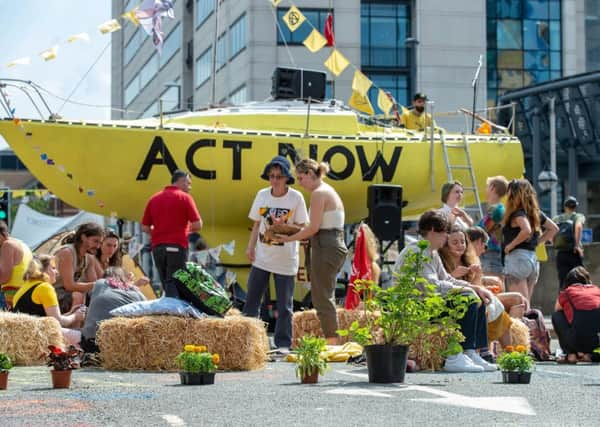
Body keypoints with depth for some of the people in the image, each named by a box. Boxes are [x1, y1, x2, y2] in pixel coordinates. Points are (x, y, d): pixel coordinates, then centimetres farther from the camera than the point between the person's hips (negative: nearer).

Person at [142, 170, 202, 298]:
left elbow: (145, 227, 11)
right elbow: (197, 225, -8)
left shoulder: (154, 199, 12)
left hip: (157, 247, 5)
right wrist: (186, 228, 12)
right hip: (176, 246, -5)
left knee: (165, 285, 13)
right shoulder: (184, 197, -2)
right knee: (174, 285, -6)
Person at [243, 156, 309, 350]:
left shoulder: (296, 197, -9)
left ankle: (283, 344, 14)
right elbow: (257, 224, 10)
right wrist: (250, 247, 3)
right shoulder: (262, 195, 2)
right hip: (262, 257, 4)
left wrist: (283, 226, -23)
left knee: (285, 305, 5)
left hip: (285, 259, -3)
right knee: (252, 300, 7)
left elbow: (301, 227, -6)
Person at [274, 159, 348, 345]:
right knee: (326, 297, 15)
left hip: (325, 247, -10)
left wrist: (289, 238, -6)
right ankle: (332, 342, 16)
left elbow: (313, 228, -16)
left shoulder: (319, 193, -11)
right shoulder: (329, 191, 18)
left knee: (322, 298, -5)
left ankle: (331, 340, -5)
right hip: (336, 246, 10)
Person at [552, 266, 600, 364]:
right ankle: (589, 355, 12)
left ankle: (571, 355, 14)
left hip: (580, 339, -4)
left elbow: (557, 311, 35)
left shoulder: (566, 292, 17)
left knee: (556, 316, 22)